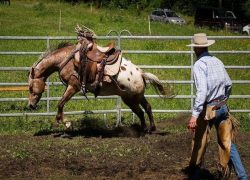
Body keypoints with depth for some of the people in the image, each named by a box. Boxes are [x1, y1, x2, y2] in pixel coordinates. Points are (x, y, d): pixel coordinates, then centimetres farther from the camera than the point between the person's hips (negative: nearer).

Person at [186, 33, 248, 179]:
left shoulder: (199, 65, -15)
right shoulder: (218, 62, 6)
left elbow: (202, 91, -25)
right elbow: (229, 84, 13)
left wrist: (195, 115, -28)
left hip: (208, 109, -6)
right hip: (223, 107, 6)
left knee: (199, 144, 10)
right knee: (227, 143, 11)